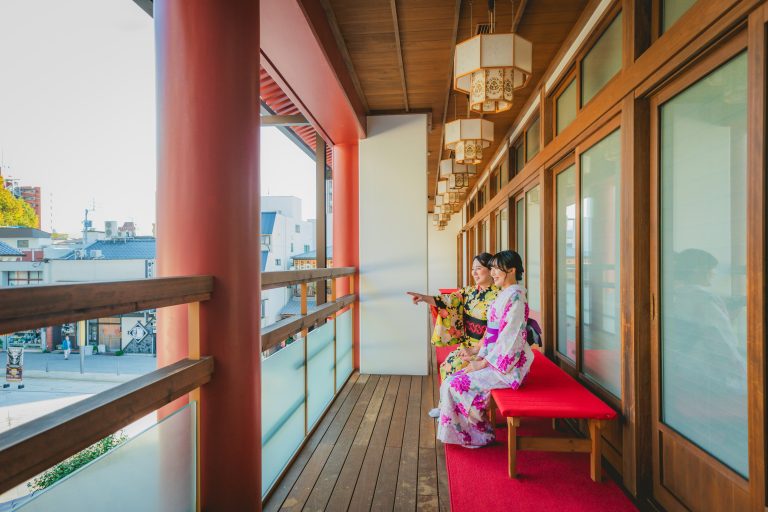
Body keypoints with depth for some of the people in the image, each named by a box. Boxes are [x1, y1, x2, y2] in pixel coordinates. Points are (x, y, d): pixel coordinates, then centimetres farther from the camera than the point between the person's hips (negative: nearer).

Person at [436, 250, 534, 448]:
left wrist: (483, 363, -16)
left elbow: (508, 338, -21)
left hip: (508, 364, -9)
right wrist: (479, 351, 9)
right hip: (495, 359, 9)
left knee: (456, 385, -14)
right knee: (452, 381, -1)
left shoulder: (515, 298, -17)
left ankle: (481, 434, 5)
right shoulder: (505, 295, 13)